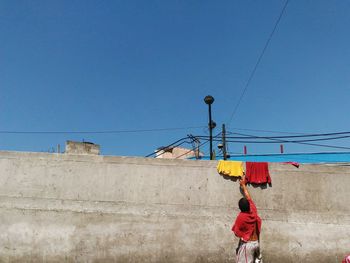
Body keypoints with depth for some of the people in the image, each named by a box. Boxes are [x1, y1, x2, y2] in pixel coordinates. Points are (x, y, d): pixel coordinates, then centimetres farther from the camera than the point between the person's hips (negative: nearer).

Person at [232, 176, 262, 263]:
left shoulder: (241, 217, -18)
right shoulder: (254, 212, -3)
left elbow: (236, 233, -11)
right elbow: (248, 198, 13)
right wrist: (243, 185, 23)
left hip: (246, 244, -6)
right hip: (256, 242, 6)